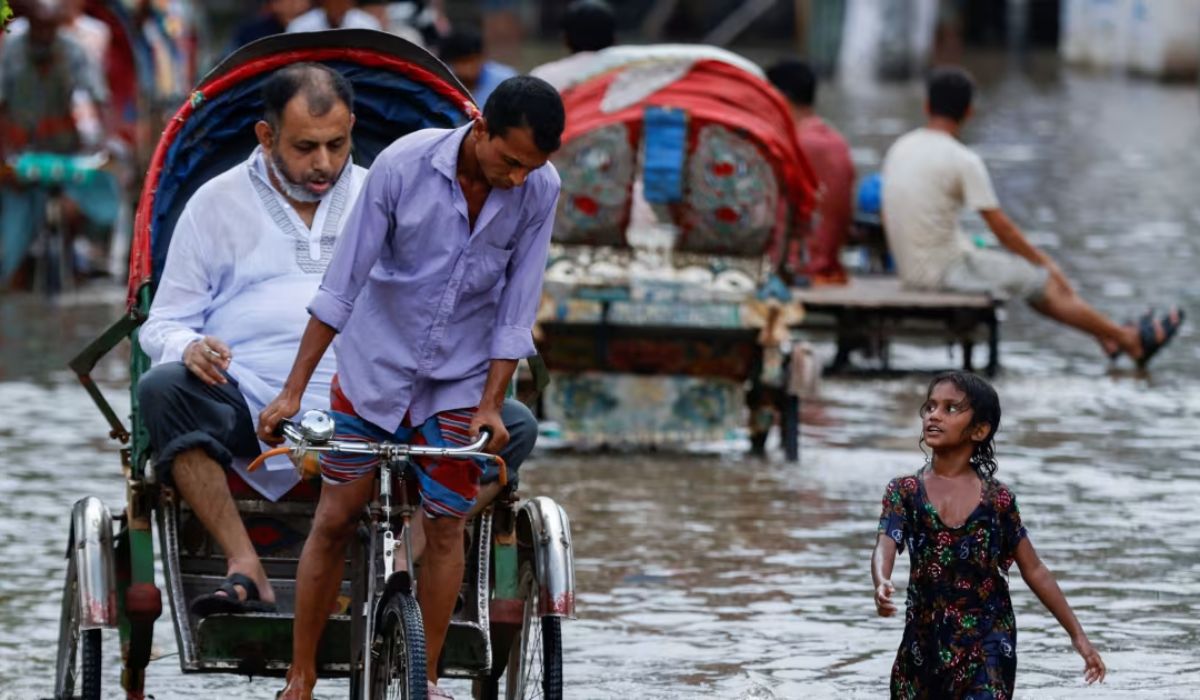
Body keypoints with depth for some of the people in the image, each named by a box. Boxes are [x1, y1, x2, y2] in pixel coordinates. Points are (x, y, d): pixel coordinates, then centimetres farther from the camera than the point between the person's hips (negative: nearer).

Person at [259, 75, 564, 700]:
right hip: (375, 367, -1)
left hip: (458, 382, 1)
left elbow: (516, 308, -6)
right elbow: (343, 283, -16)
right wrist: (293, 389, -15)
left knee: (444, 530, 2)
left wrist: (490, 403, -11)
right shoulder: (404, 165, -21)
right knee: (334, 519, 2)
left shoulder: (539, 191, -14)